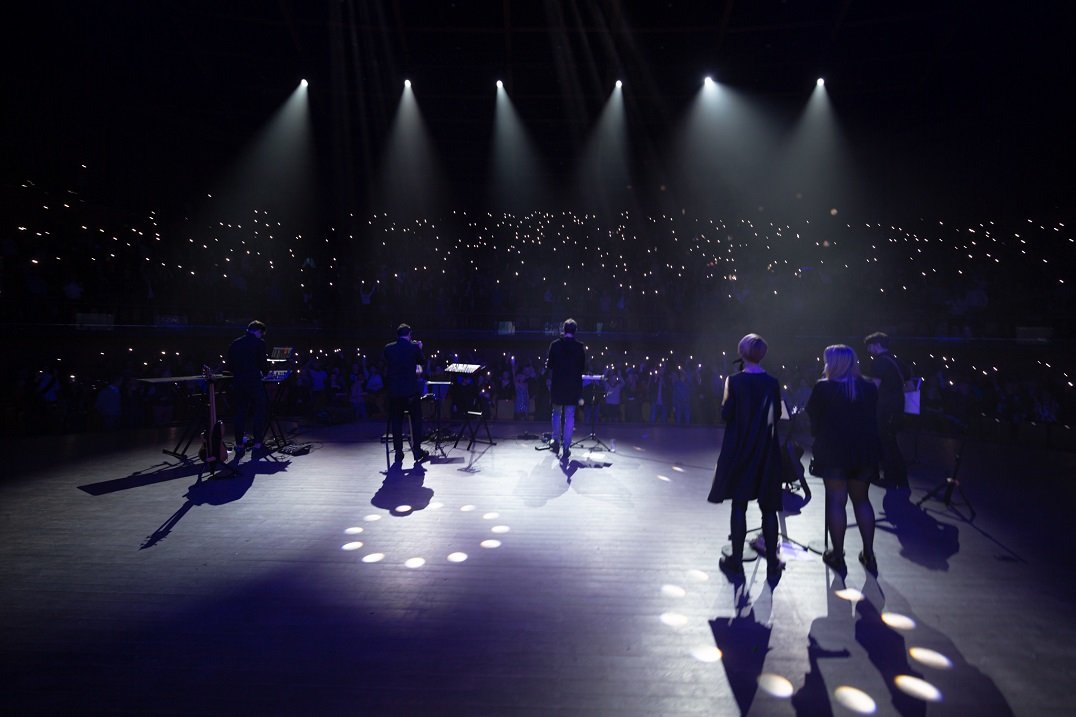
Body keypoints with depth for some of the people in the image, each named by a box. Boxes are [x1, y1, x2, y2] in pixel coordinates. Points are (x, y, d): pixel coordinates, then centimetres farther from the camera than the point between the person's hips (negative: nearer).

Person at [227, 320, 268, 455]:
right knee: (260, 412, 5)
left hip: (237, 383, 5)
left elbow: (229, 366, 12)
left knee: (240, 413, 11)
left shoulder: (234, 344, 10)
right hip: (253, 382, -5)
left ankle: (239, 444, 13)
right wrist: (265, 369, 14)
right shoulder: (259, 343, -6)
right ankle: (257, 443, 4)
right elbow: (263, 364, -8)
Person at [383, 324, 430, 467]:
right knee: (416, 420, 7)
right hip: (412, 390, -2)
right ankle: (417, 452, 6)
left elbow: (386, 366, 13)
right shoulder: (414, 347, -6)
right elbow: (422, 361, 8)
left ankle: (398, 453, 11)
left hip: (394, 390, 2)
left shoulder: (388, 348, 1)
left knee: (396, 421, 8)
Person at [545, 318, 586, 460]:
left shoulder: (555, 345, -5)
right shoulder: (580, 347, -4)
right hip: (573, 386, 0)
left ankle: (555, 439, 16)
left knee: (557, 413, 21)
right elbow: (582, 368, 0)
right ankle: (566, 447, 7)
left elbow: (549, 365, -1)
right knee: (569, 416, 5)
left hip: (557, 385, 0)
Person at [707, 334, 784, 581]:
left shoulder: (735, 380, -11)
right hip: (767, 451, 2)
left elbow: (726, 414, -10)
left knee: (739, 505, 7)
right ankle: (772, 564, 16)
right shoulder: (772, 382, -1)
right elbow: (776, 415, 6)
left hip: (739, 449, -2)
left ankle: (736, 561, 13)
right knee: (768, 507, 10)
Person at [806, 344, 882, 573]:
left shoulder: (823, 388, -11)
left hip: (833, 450, -4)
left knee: (836, 501, 5)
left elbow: (813, 416, -4)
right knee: (862, 500, 17)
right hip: (864, 450, 4)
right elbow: (872, 417, 9)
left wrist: (819, 434, 12)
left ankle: (838, 555, 11)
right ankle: (869, 554, 21)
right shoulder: (869, 387, 2)